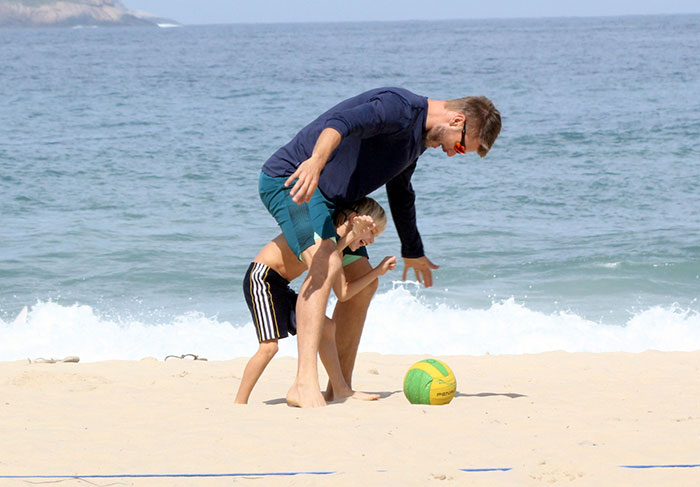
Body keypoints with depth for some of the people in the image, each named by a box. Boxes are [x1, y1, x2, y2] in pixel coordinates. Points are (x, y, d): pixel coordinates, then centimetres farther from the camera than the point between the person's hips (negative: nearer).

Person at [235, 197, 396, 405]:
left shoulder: (336, 242, 11)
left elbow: (343, 293, 11)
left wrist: (378, 271, 12)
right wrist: (351, 236, -28)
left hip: (280, 287, 10)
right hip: (261, 278, -10)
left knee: (326, 327, 14)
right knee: (269, 346, -21)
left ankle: (340, 390, 25)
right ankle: (239, 404, -14)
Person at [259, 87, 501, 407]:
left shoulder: (418, 138, 14)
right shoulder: (401, 108, -19)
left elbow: (400, 193, 32)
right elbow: (341, 123, -39)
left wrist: (412, 252, 45)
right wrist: (316, 161, -58)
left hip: (328, 199, 11)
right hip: (292, 177, -11)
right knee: (326, 264, -30)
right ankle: (305, 384, -40)